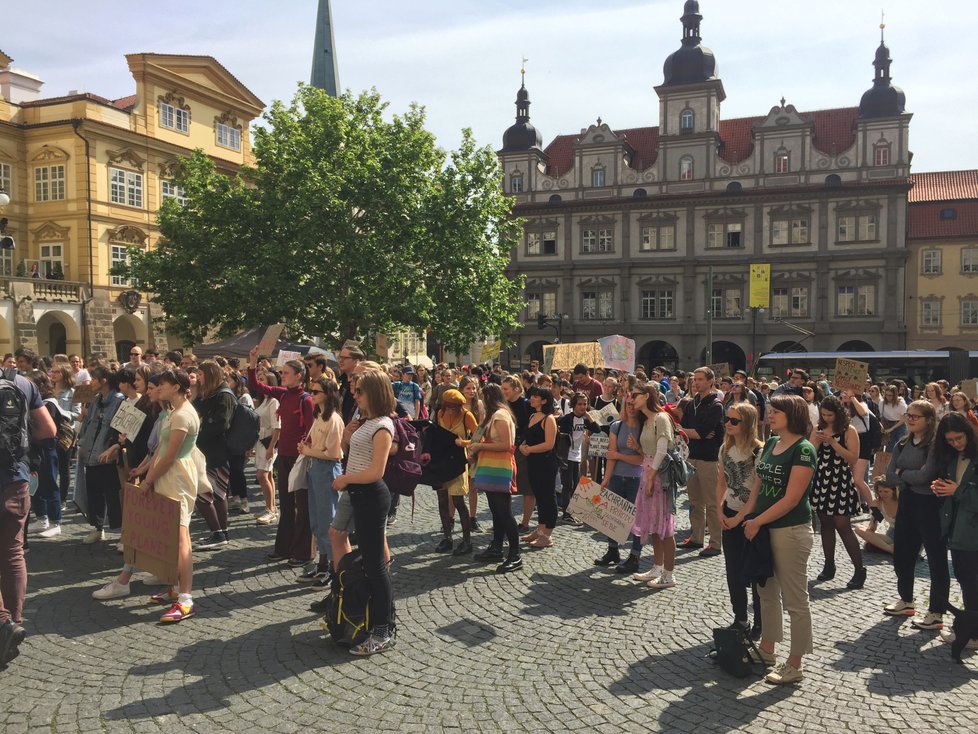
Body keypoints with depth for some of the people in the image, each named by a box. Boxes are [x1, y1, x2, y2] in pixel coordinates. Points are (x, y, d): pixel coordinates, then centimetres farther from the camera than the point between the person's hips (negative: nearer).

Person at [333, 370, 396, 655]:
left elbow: (376, 472, -20)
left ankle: (382, 633, 4)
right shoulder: (367, 422, 12)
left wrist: (345, 479, -11)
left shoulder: (382, 426, -17)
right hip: (360, 494, 10)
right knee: (371, 560, 16)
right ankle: (376, 619, 28)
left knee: (374, 564, -4)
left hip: (371, 496, -10)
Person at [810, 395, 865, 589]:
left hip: (841, 481, -5)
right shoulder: (818, 429, 7)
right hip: (821, 480, 5)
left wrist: (832, 442, -19)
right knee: (825, 523, 10)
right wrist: (818, 441, -14)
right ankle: (829, 566, 21)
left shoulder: (849, 431, -6)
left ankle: (859, 570, 6)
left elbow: (853, 458, -14)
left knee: (842, 525, -6)